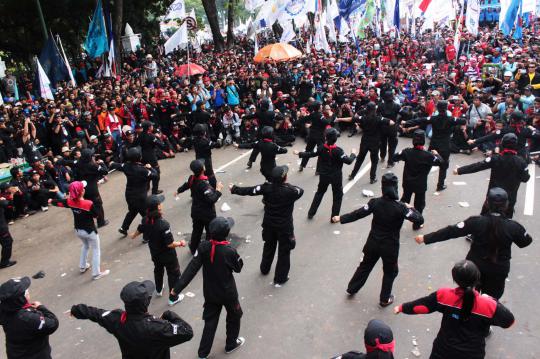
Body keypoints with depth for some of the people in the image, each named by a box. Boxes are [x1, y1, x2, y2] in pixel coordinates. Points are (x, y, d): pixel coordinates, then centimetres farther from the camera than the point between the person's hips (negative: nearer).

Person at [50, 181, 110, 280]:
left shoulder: (70, 201, -13)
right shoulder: (89, 204, -29)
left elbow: (58, 202, 6)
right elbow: (96, 215, -14)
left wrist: (51, 201, 27)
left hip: (78, 230, 6)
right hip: (90, 231, -6)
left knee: (85, 246, 34)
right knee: (96, 250, 11)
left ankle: (82, 266, 45)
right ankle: (96, 273, 17)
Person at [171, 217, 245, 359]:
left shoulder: (203, 247, -18)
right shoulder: (229, 251, -27)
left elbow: (192, 268, -19)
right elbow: (238, 268, -9)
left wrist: (178, 287, -17)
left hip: (210, 292, 3)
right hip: (228, 292, -3)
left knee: (210, 321, 18)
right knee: (234, 316, 24)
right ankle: (231, 344, 42)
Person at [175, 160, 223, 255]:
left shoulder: (192, 179, -6)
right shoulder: (204, 184, -30)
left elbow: (186, 185, 17)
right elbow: (212, 199, -33)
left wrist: (178, 191, 37)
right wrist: (218, 189, -21)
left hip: (196, 211, 8)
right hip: (207, 213, -8)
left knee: (196, 230, 24)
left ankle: (193, 249, 41)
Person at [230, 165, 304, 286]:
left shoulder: (267, 187, -17)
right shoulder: (290, 191, -26)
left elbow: (249, 190, -5)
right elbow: (300, 191, -3)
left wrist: (234, 189, 10)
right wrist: (287, 185, 6)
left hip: (268, 224, 4)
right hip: (284, 226, -4)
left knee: (269, 246, 27)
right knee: (284, 251, 12)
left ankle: (265, 269, 49)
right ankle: (280, 279, 22)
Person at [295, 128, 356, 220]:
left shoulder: (321, 148, -11)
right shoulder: (338, 150, -22)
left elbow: (310, 154, 1)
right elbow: (348, 161, -24)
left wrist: (299, 154, 16)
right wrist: (353, 154, -4)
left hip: (324, 175, 4)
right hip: (336, 177, -4)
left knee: (319, 193, 22)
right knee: (337, 196, 14)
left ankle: (311, 213, 27)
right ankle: (334, 216, 18)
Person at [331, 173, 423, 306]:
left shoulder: (375, 202, -14)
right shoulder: (400, 207, -22)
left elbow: (358, 214, -7)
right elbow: (420, 220, -18)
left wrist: (341, 218, 6)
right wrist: (411, 208, 0)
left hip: (373, 242, 3)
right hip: (390, 245, -3)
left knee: (365, 265, 24)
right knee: (390, 272, 21)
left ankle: (352, 288, 38)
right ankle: (385, 299, 32)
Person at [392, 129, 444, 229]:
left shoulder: (407, 152, -14)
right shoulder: (428, 155, -20)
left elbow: (394, 158, -9)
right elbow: (440, 162, -7)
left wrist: (401, 154, 9)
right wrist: (436, 154, 11)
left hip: (407, 183, 3)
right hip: (420, 184, -3)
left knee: (404, 200, 22)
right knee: (419, 204, 14)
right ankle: (416, 224, 23)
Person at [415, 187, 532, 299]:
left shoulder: (476, 221, -23)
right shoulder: (513, 227, -19)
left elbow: (451, 231, -22)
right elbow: (525, 242, 0)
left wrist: (425, 238, -18)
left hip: (475, 266, 0)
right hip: (499, 270, 0)